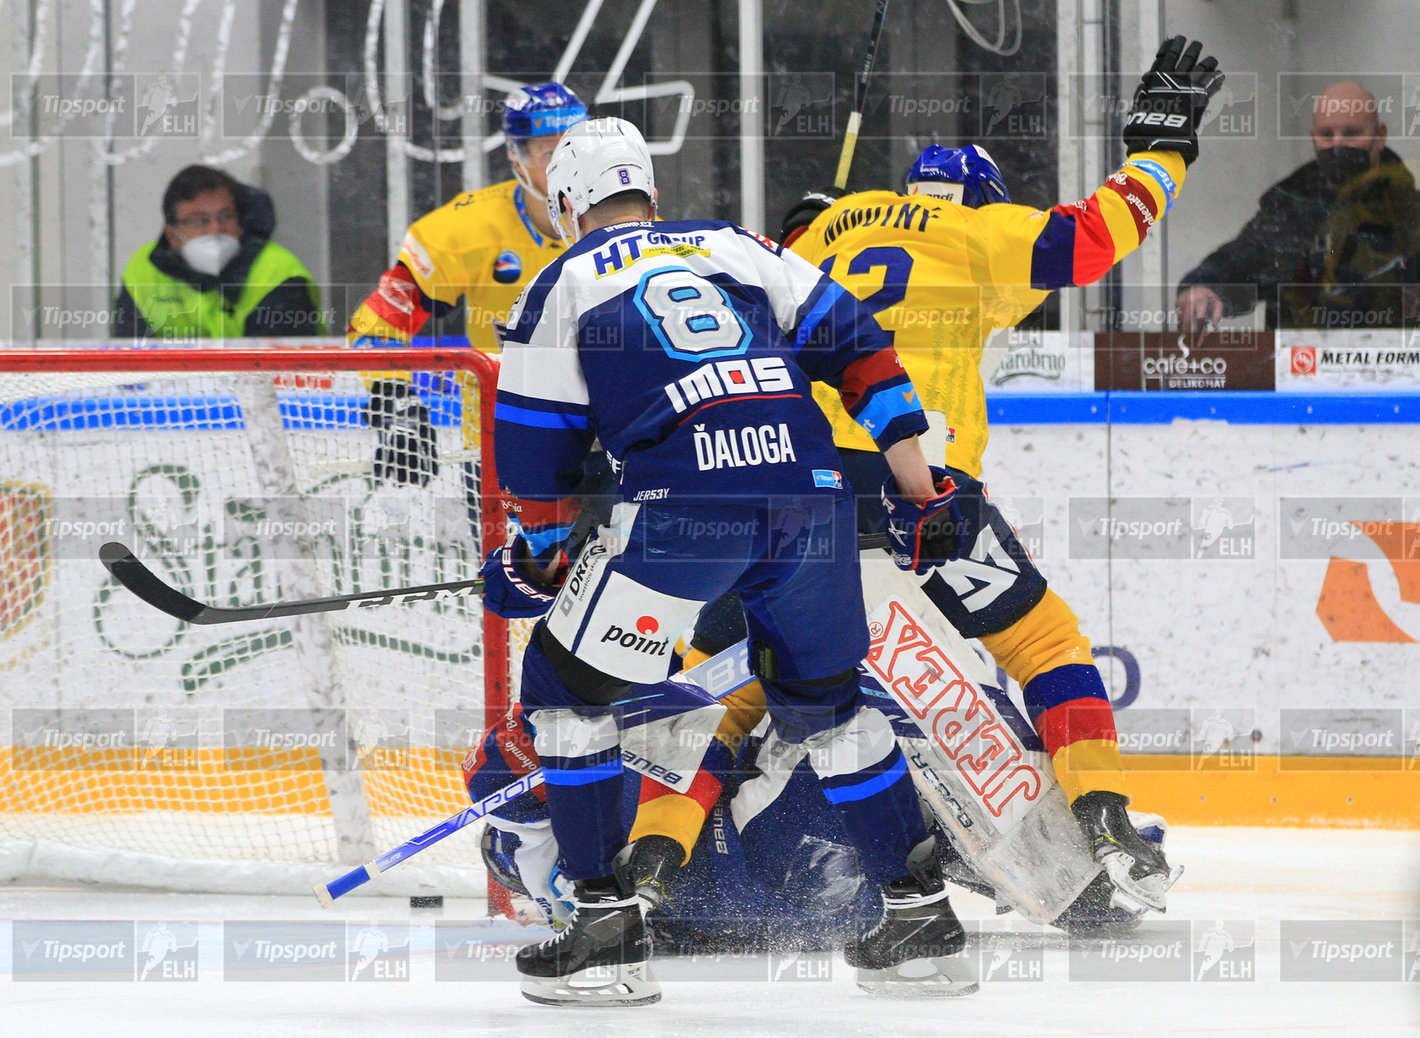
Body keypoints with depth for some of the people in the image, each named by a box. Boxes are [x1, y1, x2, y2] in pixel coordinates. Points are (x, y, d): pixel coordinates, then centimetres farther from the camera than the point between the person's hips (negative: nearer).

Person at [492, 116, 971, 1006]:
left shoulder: (566, 281, 16)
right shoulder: (736, 247, 25)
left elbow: (536, 452, 14)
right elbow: (856, 344, 18)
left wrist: (541, 560, 30)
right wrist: (919, 489, 18)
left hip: (683, 501, -4)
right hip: (812, 491, 4)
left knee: (567, 686, 11)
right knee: (827, 698, 24)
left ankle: (607, 930, 5)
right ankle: (920, 912, 23)